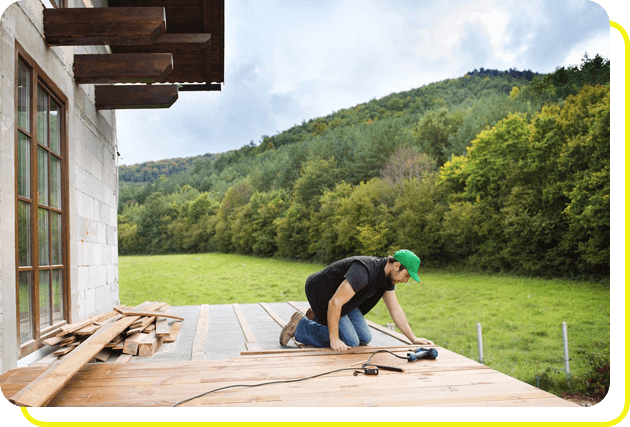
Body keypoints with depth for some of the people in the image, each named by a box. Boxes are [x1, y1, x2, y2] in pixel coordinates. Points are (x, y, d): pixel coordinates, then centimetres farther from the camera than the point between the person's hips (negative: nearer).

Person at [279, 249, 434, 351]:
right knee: (350, 342, -15)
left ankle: (318, 318, 19)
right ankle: (299, 325, -3)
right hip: (323, 294, -9)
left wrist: (413, 339, 3)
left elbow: (395, 310, 5)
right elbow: (335, 302, -36)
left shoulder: (388, 276, -5)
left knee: (364, 338, 3)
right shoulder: (363, 272, -35)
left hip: (343, 297, 9)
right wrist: (334, 340, -31)